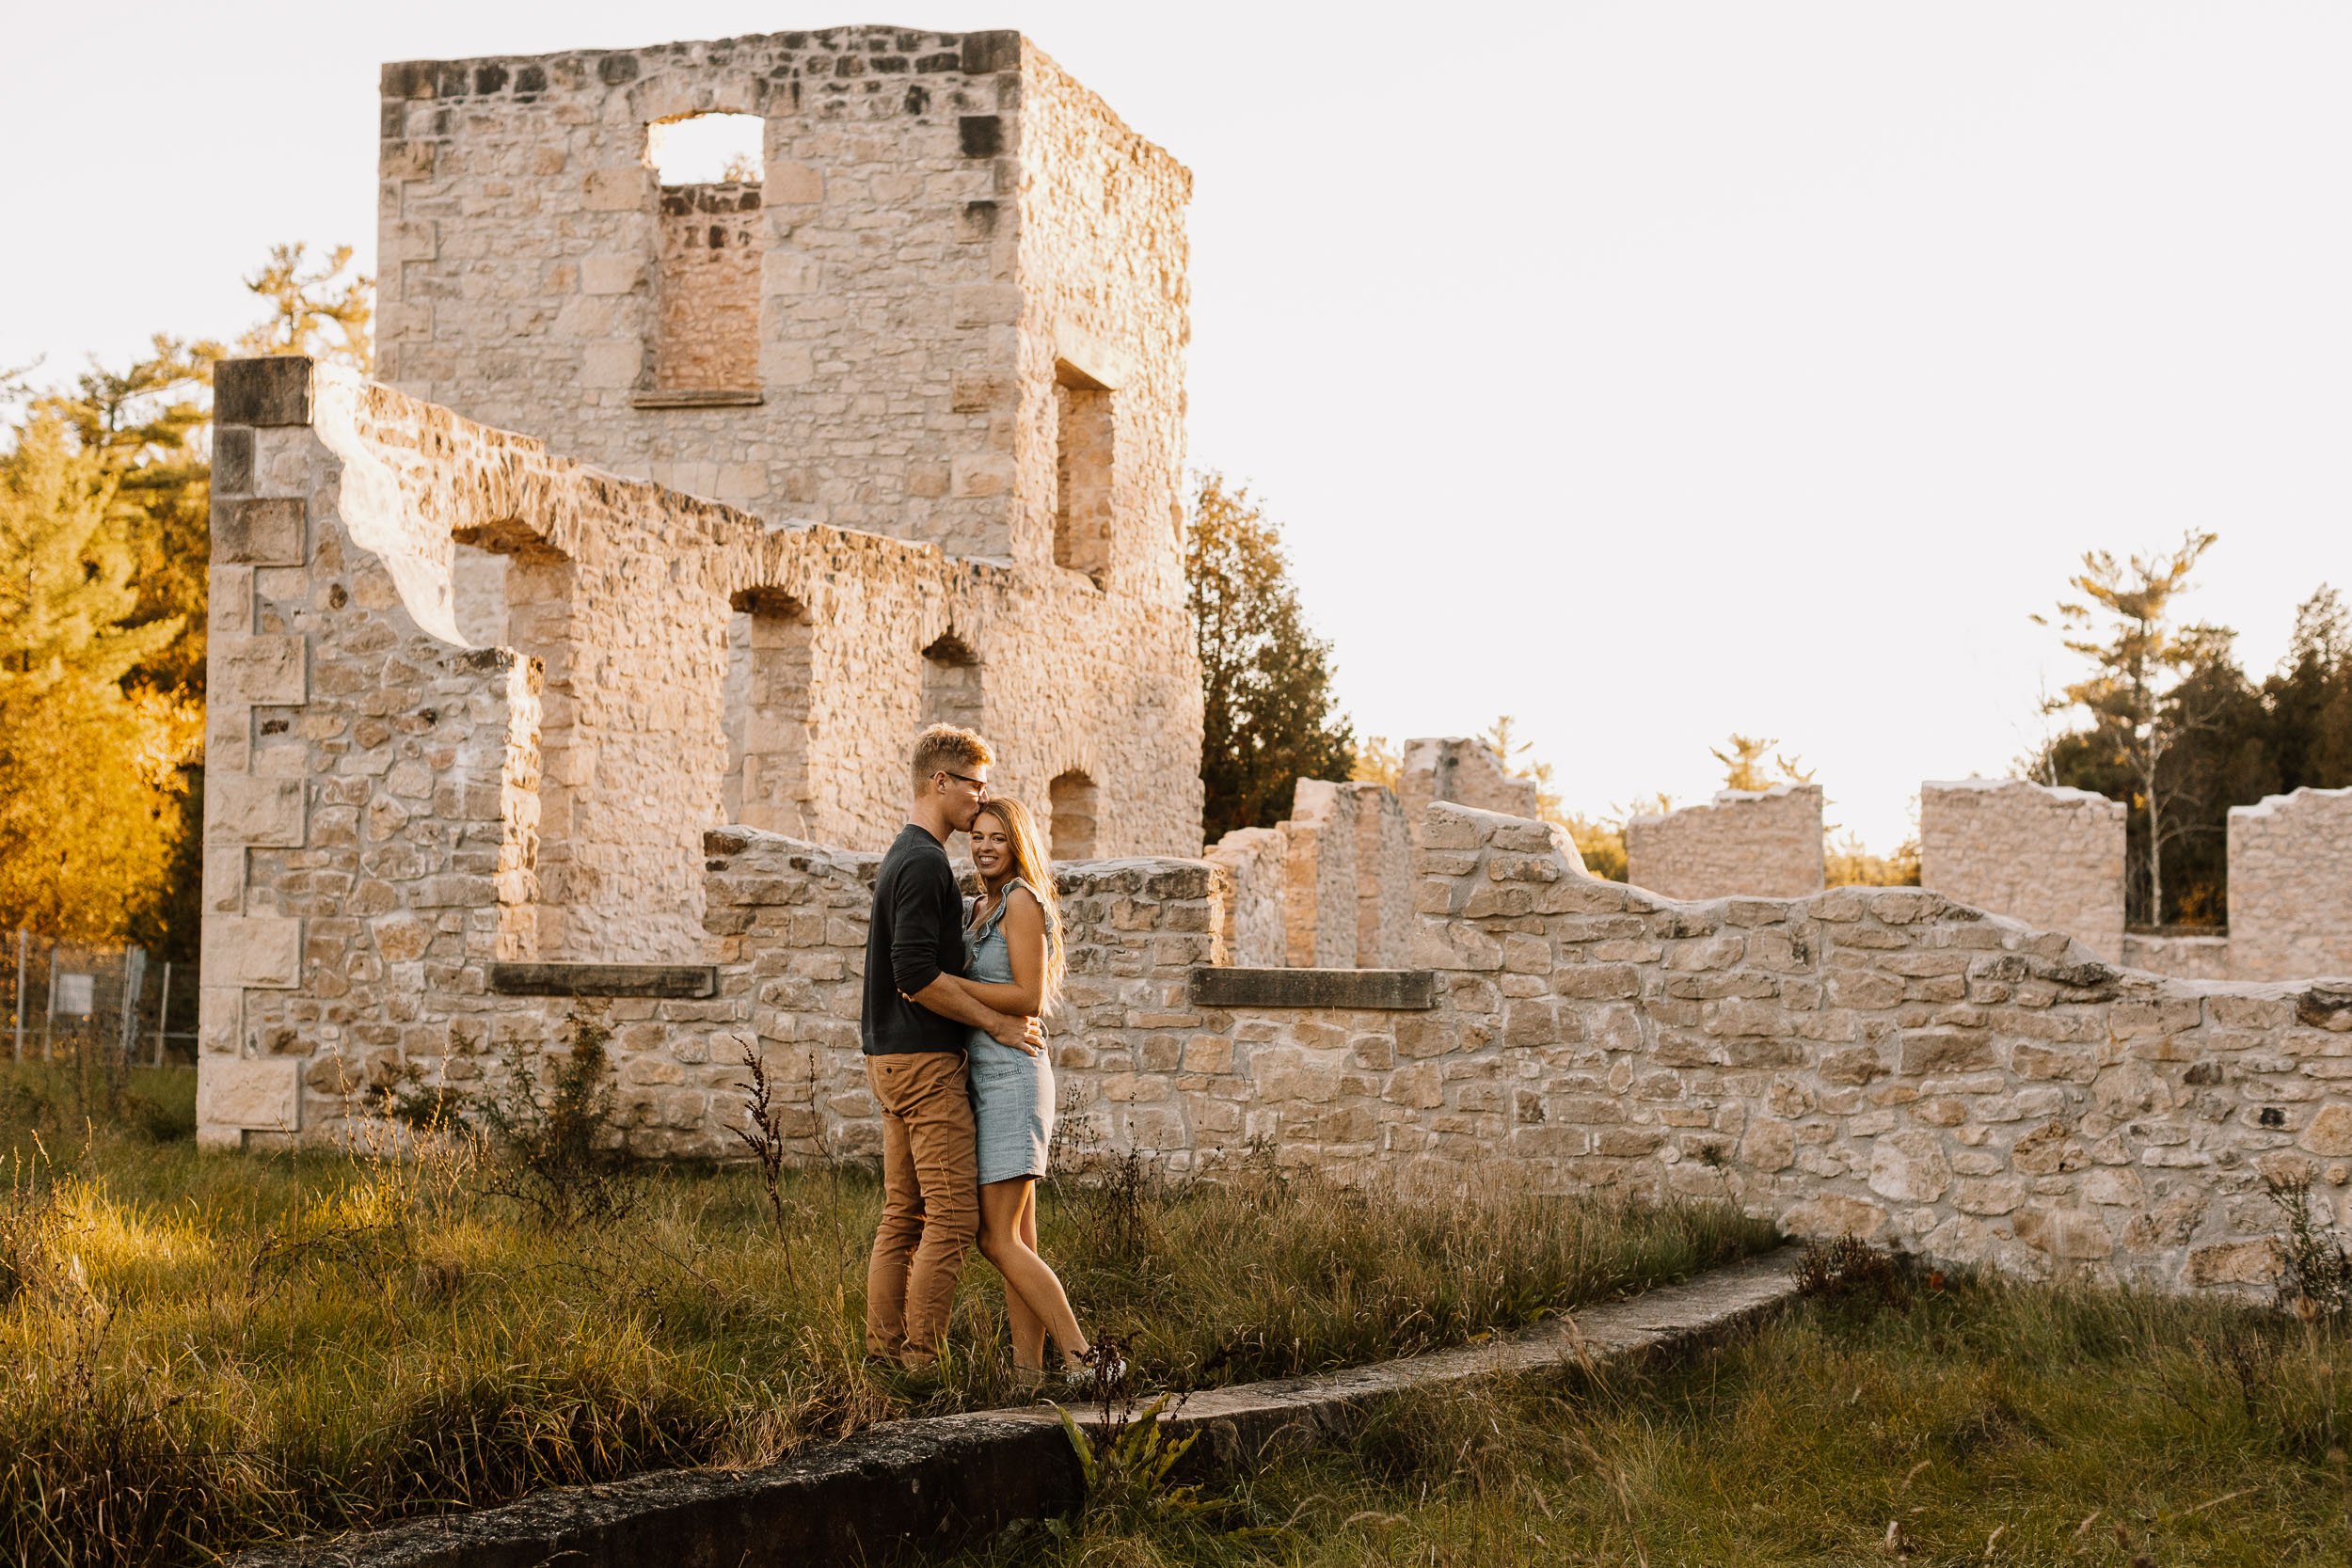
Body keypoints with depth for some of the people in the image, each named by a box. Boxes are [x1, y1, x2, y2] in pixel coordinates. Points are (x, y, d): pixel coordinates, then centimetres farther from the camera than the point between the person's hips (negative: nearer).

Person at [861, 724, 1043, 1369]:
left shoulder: (905, 857, 19)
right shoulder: (924, 863, -14)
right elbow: (916, 976, -22)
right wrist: (996, 1022, -14)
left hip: (893, 1058, 11)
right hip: (924, 1058, -10)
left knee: (902, 1217, 10)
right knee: (953, 1218, -10)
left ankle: (883, 1353, 10)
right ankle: (921, 1360, -10)